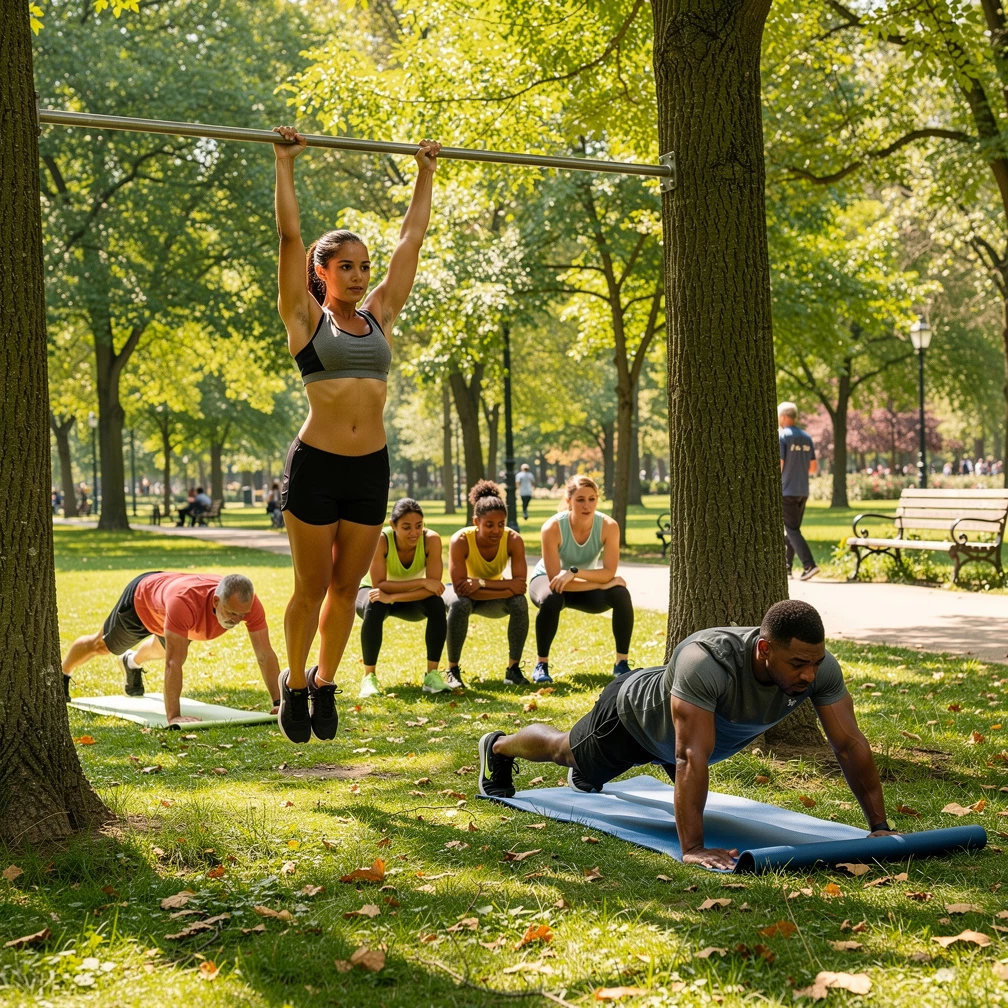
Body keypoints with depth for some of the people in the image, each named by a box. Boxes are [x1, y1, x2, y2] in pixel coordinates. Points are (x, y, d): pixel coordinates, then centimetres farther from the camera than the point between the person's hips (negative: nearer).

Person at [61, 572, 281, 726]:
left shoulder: (248, 603, -38)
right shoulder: (185, 601, -52)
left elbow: (265, 655, -30)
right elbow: (174, 663, -51)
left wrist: (278, 702, -32)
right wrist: (173, 716, -54)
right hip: (140, 600, -4)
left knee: (163, 648, 35)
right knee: (101, 645, 24)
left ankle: (132, 662, 69)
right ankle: (61, 675, 55)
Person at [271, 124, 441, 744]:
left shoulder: (380, 316, 11)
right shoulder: (306, 318, 0)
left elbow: (411, 240, 15)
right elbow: (290, 235, -4)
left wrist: (426, 174, 19)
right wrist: (286, 163, -4)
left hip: (371, 469, 4)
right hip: (316, 466, -4)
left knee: (347, 587, 11)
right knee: (312, 587, 5)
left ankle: (326, 680, 29)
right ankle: (295, 682, 25)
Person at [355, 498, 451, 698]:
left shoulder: (431, 540, -28)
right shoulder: (381, 540, -32)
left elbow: (433, 587, -32)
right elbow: (378, 585, -35)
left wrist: (392, 597, -41)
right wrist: (422, 582, -39)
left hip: (411, 599, 2)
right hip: (373, 592, -2)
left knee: (436, 604, -28)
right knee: (375, 607, -36)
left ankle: (432, 674, -18)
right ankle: (369, 677, -23)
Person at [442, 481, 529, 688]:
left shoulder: (513, 540, -24)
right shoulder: (461, 540, -31)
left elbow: (520, 583, -29)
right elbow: (459, 587, -37)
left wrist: (481, 582, -40)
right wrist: (507, 589, -41)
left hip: (495, 598, 2)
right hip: (468, 594, -2)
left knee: (520, 602, -29)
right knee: (460, 603, -36)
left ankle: (513, 669, -15)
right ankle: (453, 670, -20)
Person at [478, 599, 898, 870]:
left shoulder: (820, 667, -35)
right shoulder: (707, 662, -52)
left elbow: (850, 743, -28)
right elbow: (691, 758, -53)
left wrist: (879, 826, -27)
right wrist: (692, 848, -55)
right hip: (637, 716, -5)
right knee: (564, 749, 25)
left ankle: (587, 775, 69)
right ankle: (498, 747, 57)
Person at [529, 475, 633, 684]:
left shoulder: (608, 526, -24)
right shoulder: (553, 527, -31)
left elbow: (609, 572, -27)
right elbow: (554, 578, -32)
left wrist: (574, 571, -42)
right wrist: (601, 584, -32)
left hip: (586, 586, 3)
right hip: (547, 580, -3)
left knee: (620, 594, -26)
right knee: (551, 598, -38)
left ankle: (621, 663, -12)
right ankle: (541, 664, -20)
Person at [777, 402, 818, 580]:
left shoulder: (782, 436, -11)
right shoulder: (806, 438, 9)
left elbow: (779, 465, -17)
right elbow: (813, 467, 11)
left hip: (786, 490, -7)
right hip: (803, 491, 7)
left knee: (792, 530, -7)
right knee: (792, 529, 15)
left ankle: (809, 565, -19)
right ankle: (786, 567, 20)